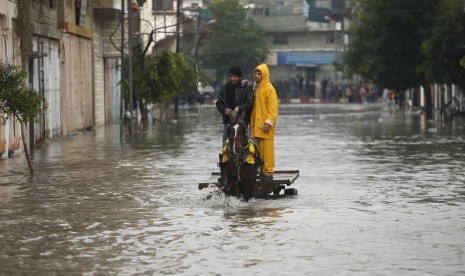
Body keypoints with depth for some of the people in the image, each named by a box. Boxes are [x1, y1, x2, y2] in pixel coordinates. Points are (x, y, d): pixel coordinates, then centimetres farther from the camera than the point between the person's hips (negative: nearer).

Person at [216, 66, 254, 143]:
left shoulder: (247, 88, 2)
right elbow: (219, 103, 12)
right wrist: (224, 110, -8)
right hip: (228, 121, 4)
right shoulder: (224, 88, 14)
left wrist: (239, 108, -23)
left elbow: (250, 103, -7)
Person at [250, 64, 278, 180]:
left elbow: (273, 108, -12)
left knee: (266, 149, -8)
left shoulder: (269, 89, -7)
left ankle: (268, 172, -6)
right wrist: (251, 121, 16)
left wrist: (268, 122, -19)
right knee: (257, 149, 6)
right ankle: (261, 170, 10)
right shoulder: (256, 88, 18)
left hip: (265, 125, -8)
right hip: (256, 125, 8)